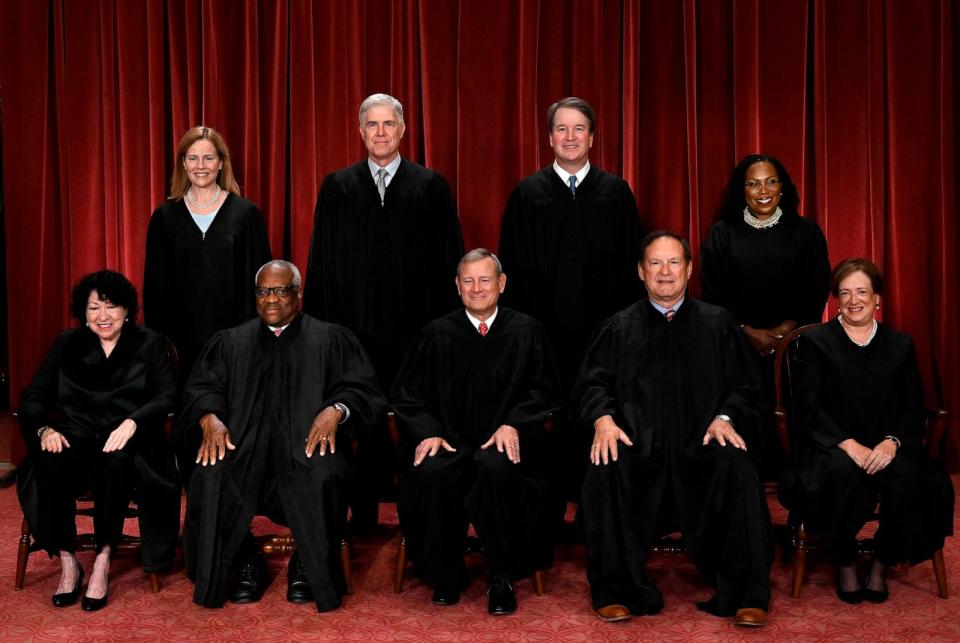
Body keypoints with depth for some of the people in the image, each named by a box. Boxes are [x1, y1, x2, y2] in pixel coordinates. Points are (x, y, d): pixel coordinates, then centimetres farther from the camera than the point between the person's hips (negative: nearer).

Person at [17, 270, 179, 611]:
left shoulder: (150, 344, 10)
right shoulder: (67, 344, 17)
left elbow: (167, 396, -3)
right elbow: (34, 395, 10)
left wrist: (132, 422, -22)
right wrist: (45, 429, -12)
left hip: (126, 439, -2)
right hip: (77, 433, 2)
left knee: (115, 460, -38)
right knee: (51, 461, -33)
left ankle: (103, 561, -24)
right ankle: (67, 562, -21)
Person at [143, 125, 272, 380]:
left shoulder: (245, 213, 1)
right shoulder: (165, 215, 6)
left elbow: (259, 278, 3)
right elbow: (154, 283, 8)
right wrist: (160, 338, 2)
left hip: (233, 335, -1)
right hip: (182, 336, 1)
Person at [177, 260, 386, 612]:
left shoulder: (331, 339, 14)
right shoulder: (230, 342, 21)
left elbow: (361, 388, 5)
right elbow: (201, 388, 12)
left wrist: (335, 410, -17)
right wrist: (210, 418, -11)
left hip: (309, 440, -2)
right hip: (242, 442, 2)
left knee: (322, 478, -35)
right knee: (211, 477, -29)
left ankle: (307, 567, -9)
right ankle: (246, 563, -6)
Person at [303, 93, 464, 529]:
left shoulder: (430, 186, 4)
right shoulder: (337, 187, 8)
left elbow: (448, 259, 3)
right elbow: (322, 261, 7)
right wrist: (320, 324, 2)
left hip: (414, 325, -1)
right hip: (356, 324, 1)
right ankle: (364, 510, 19)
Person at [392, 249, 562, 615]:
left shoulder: (526, 331, 9)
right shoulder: (437, 334, 11)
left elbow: (545, 389, 7)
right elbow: (407, 394, 10)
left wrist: (513, 423, -11)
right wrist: (427, 431, -9)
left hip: (503, 442, -1)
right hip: (449, 441, 1)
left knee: (496, 468, -36)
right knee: (432, 472, -33)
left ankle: (502, 579, -16)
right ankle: (445, 574, -9)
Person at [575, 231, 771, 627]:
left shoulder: (717, 324, 16)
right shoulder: (618, 328, 17)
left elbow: (743, 386, 12)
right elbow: (592, 383, 8)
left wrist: (726, 417, -9)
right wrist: (603, 418, -13)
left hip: (702, 444, 0)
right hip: (637, 443, 0)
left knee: (738, 470, -31)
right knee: (604, 471, -31)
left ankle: (746, 595, -17)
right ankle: (615, 591, -14)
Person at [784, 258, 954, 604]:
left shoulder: (900, 345, 15)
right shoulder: (815, 342, 6)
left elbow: (913, 408, 8)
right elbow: (809, 408, -4)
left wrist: (891, 442, -13)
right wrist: (849, 445, -18)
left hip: (884, 448, 3)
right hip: (831, 446, -2)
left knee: (907, 475, -31)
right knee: (843, 473, -36)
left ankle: (881, 565, -7)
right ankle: (845, 564, -11)